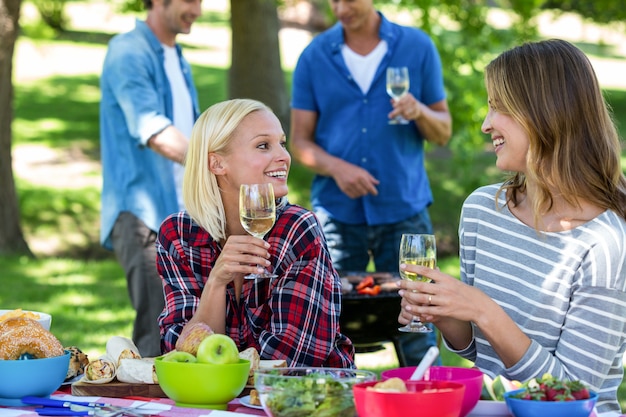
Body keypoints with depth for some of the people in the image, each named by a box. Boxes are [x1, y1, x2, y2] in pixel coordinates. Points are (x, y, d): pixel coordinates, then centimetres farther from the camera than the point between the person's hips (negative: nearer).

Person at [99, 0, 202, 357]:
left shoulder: (178, 59, 18)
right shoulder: (128, 53, -10)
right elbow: (152, 131, -24)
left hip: (180, 215, 9)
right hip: (142, 212, -9)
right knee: (159, 333, -15)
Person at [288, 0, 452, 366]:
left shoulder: (417, 47, 4)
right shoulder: (314, 57, 5)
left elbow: (444, 132, 7)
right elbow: (300, 141, 5)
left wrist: (419, 113, -14)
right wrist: (336, 168, -14)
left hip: (404, 210, 0)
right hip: (337, 212, 1)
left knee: (417, 341, -1)